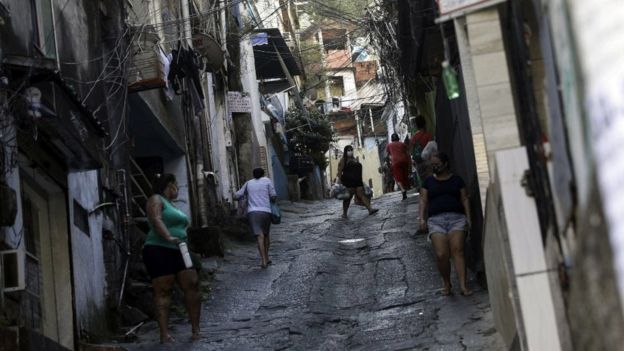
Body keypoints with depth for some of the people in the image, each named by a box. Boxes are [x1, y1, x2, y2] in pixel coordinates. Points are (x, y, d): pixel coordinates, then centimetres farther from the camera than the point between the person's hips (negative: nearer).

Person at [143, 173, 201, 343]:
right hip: (159, 250, -8)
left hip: (178, 251, 8)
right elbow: (156, 220, -18)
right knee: (163, 291, -9)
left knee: (192, 285, -2)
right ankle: (164, 334, -12)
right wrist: (169, 237, -30)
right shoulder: (156, 200, -2)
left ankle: (195, 329, 2)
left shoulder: (172, 205, 25)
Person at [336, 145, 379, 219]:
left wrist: (361, 180, 20)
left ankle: (370, 209, -12)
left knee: (362, 195, -4)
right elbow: (339, 171, -9)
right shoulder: (343, 160, 0)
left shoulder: (354, 160, 20)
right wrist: (338, 181, -18)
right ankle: (344, 213, 6)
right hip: (348, 183, -6)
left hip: (357, 182, 6)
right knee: (348, 198, -2)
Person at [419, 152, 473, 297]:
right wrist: (422, 218, -1)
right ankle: (446, 283, 4)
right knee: (441, 254, -15)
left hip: (456, 217, -1)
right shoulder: (428, 182, 17)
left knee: (457, 251, -17)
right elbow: (423, 201, 12)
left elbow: (464, 199, 12)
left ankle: (463, 286, -22)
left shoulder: (457, 180, 14)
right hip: (436, 219, 1)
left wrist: (468, 217, 2)